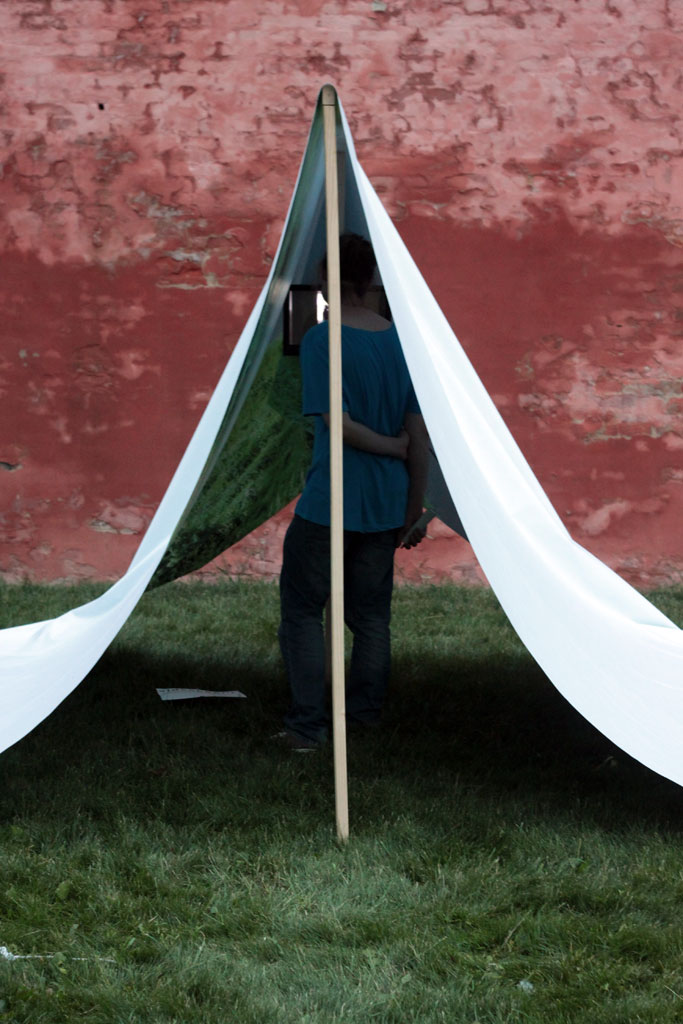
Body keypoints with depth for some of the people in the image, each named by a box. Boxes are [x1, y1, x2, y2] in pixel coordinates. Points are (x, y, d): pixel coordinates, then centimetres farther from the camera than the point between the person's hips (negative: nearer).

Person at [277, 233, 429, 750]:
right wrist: (413, 513, 9)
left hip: (328, 504, -5)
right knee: (371, 614, 15)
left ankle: (308, 726, 3)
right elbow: (419, 436, 3)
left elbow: (338, 423, -20)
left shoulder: (321, 340, -14)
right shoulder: (401, 340, 3)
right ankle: (366, 720, 19)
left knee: (302, 611, 6)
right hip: (385, 507, 5)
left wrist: (393, 447, -3)